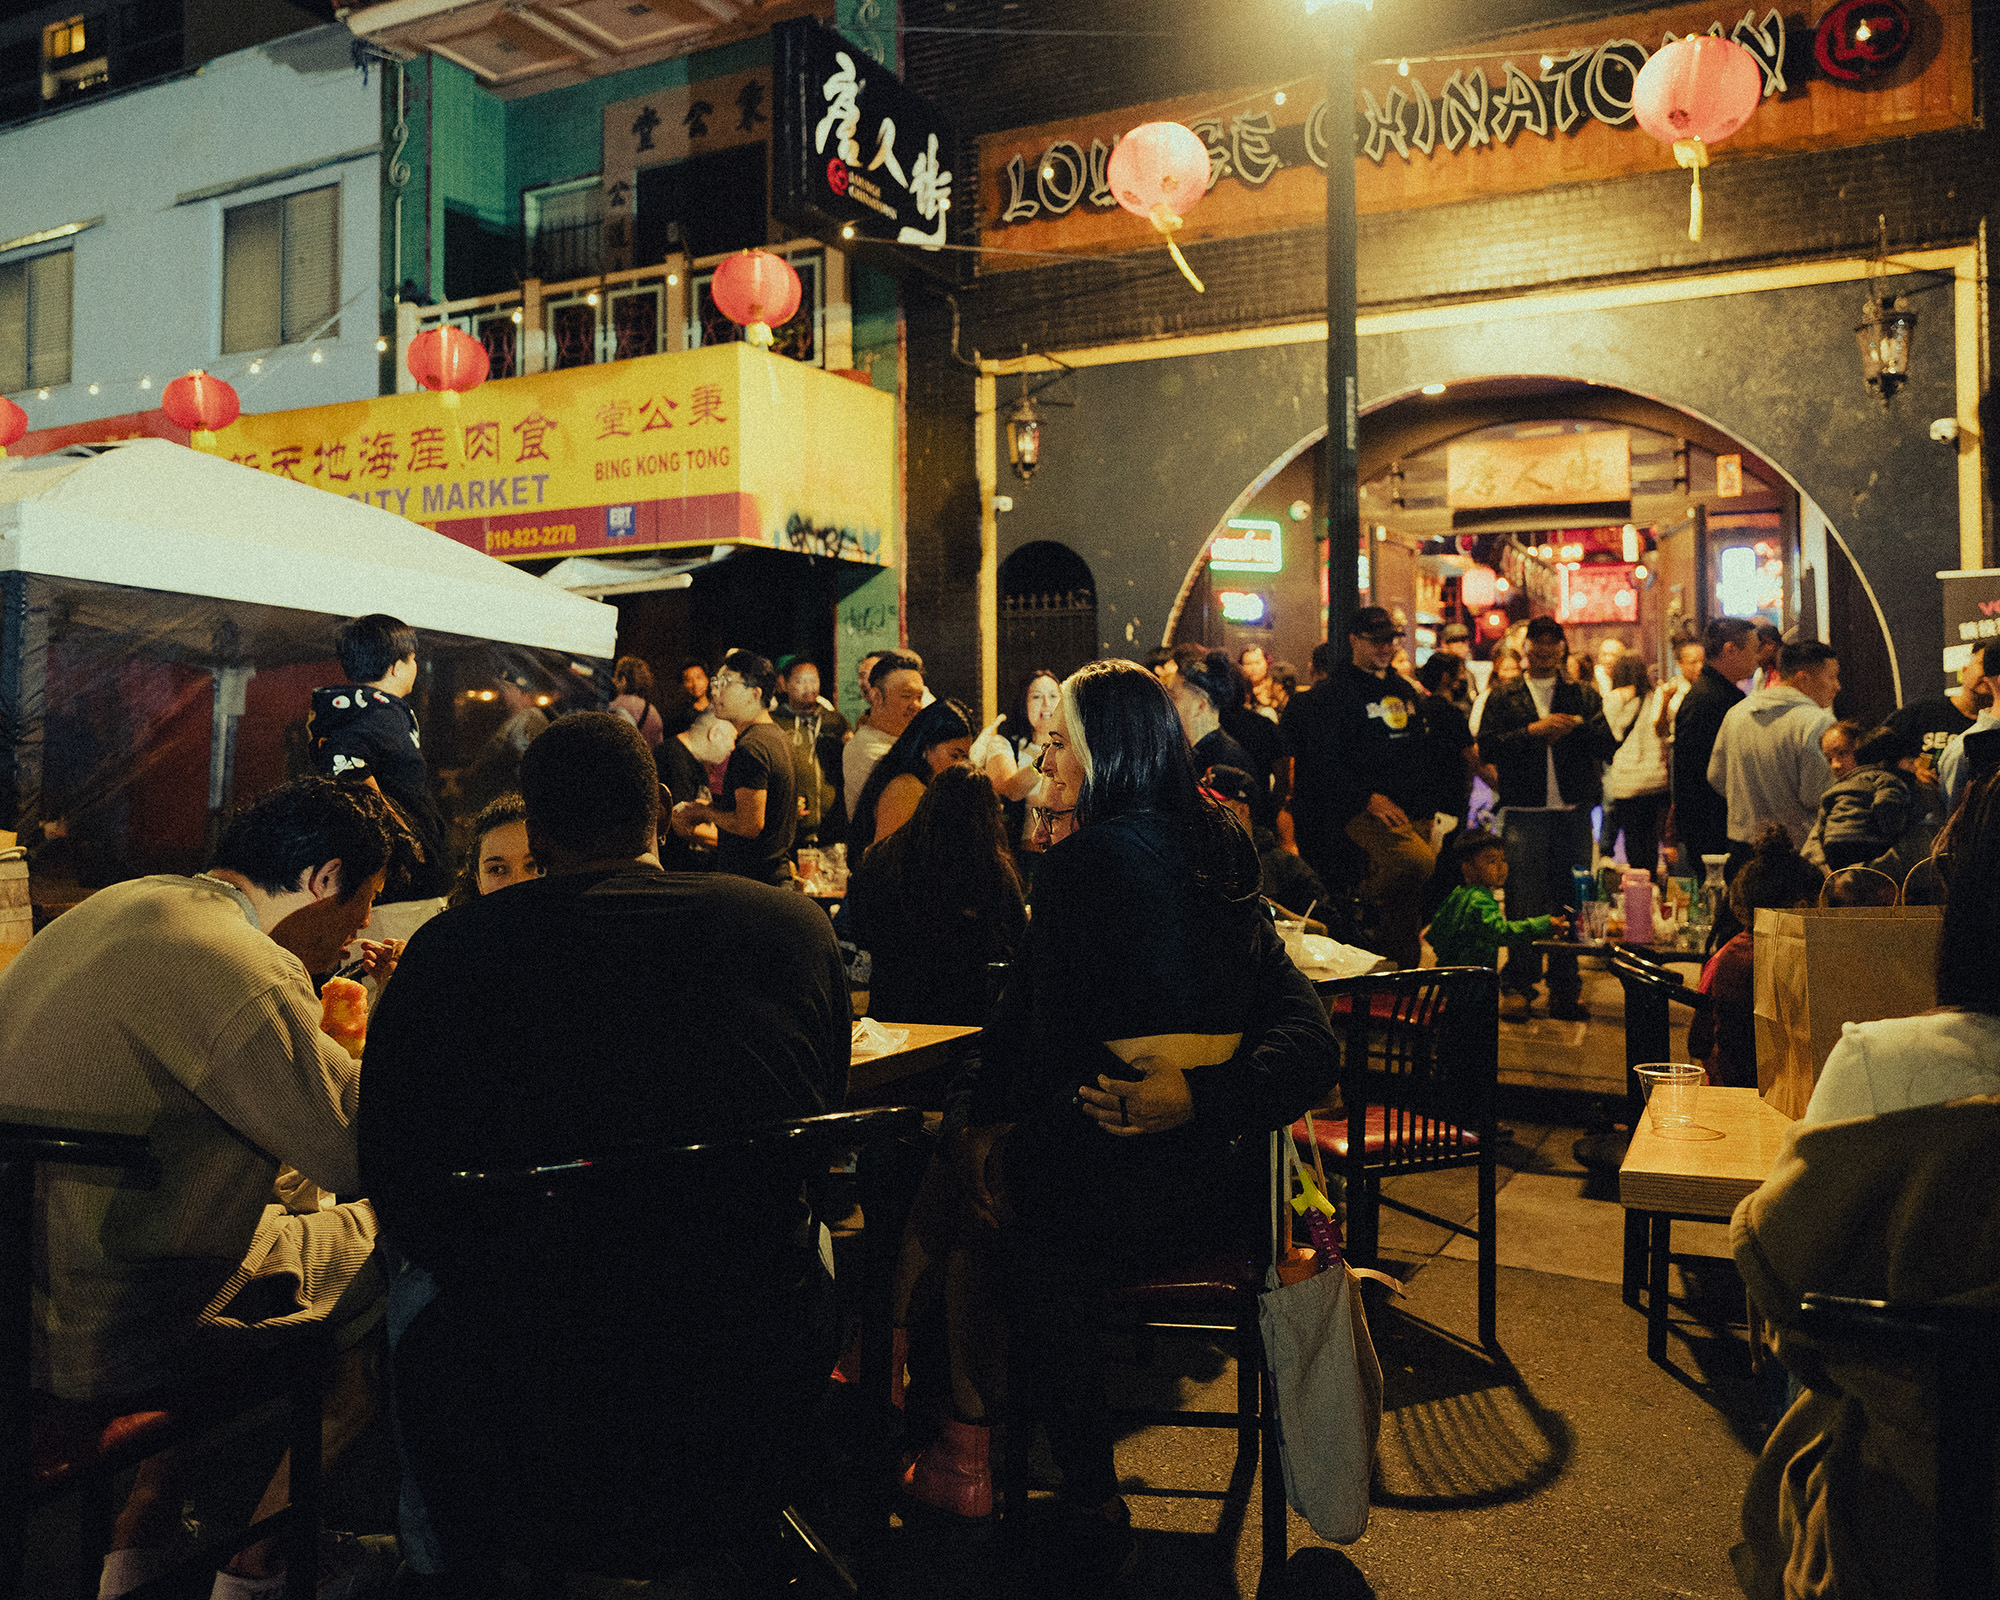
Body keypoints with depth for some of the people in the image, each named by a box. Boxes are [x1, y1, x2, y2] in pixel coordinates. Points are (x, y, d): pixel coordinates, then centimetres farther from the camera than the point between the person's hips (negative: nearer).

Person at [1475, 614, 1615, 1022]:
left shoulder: (1584, 695, 14)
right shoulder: (1504, 697, 9)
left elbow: (1607, 743, 3)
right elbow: (1487, 747, -3)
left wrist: (1575, 726, -13)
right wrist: (1532, 731, -12)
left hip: (1574, 811, 2)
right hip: (1525, 810, -2)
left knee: (1570, 899, 4)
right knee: (1524, 900, -3)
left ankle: (1566, 988, 13)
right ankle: (1519, 982, 8)